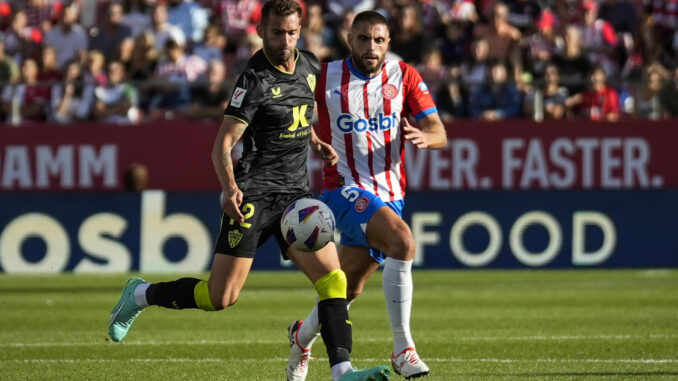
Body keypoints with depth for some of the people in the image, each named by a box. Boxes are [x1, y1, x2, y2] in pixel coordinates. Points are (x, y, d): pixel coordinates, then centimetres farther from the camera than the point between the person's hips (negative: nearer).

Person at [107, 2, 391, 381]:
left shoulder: (310, 66, 8)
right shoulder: (255, 81, -14)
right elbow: (223, 144, -17)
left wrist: (313, 140, 13)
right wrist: (230, 188, -33)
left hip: (295, 193, 6)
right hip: (254, 193, -6)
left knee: (333, 279, -10)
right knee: (221, 296, -8)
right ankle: (141, 294, 15)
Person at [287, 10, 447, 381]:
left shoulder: (404, 76, 0)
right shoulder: (324, 77, -5)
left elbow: (439, 133, -6)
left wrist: (425, 136, -29)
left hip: (390, 194, 4)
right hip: (345, 189, -4)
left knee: (349, 287, 13)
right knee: (402, 240, -30)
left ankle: (303, 336, 43)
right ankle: (402, 347, -26)